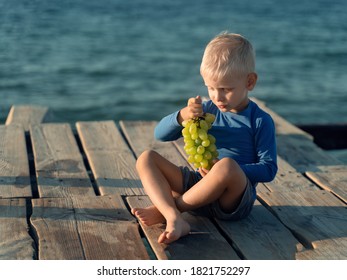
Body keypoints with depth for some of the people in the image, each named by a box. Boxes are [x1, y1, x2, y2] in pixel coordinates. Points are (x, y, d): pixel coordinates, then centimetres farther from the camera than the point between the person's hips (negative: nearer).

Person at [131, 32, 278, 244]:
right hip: (198, 186, 5)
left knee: (227, 165, -39)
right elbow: (160, 134, 6)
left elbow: (269, 169, -7)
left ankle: (166, 208, -21)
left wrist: (226, 170, -21)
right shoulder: (207, 110, 8)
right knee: (146, 158, -9)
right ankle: (174, 220, -33)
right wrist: (182, 116, -15)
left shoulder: (261, 121, -3)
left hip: (234, 200, -5)